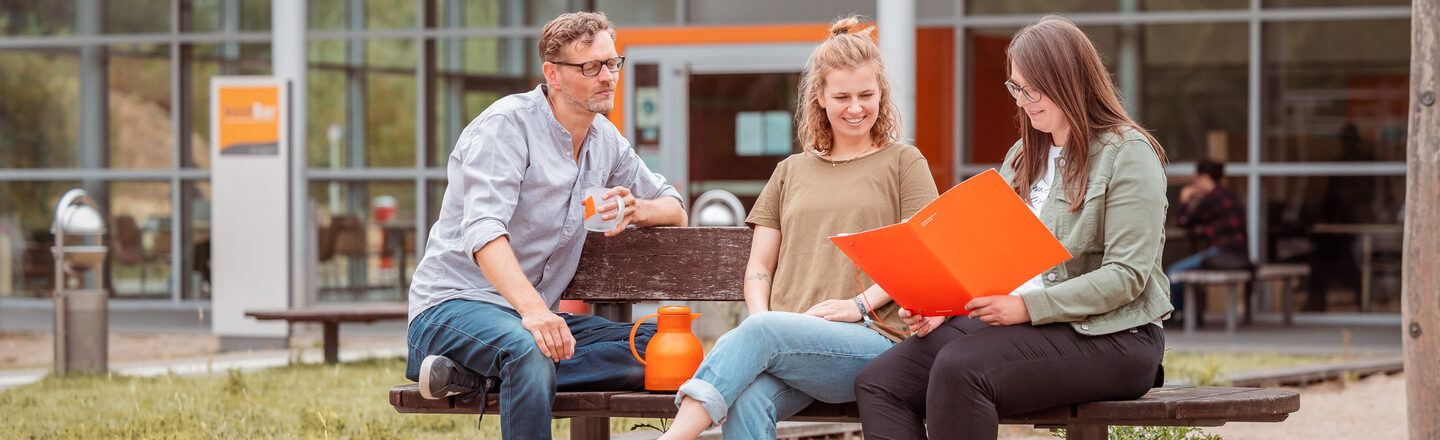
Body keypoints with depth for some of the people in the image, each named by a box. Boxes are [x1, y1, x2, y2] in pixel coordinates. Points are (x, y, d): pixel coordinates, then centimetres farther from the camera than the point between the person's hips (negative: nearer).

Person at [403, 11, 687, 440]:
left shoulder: (604, 139, 12)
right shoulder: (507, 124, -12)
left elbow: (674, 208, 22)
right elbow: (483, 230, -27)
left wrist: (637, 209, -5)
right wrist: (531, 309, -44)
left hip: (538, 313, 8)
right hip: (454, 304, -8)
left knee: (661, 347, -15)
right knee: (530, 350, -41)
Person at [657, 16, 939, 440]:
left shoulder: (903, 162, 17)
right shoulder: (791, 171, 28)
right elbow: (759, 266, 22)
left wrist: (861, 303, -10)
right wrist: (762, 317, -1)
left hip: (873, 341, -3)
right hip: (787, 343, 3)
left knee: (758, 333, -35)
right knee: (745, 403, -34)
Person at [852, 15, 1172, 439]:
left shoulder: (1128, 153, -5)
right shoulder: (1023, 157, 21)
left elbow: (1127, 276, -14)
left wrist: (1028, 306, -22)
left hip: (1109, 338, -8)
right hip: (1020, 322, 8)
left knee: (958, 369, -34)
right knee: (877, 382, -12)